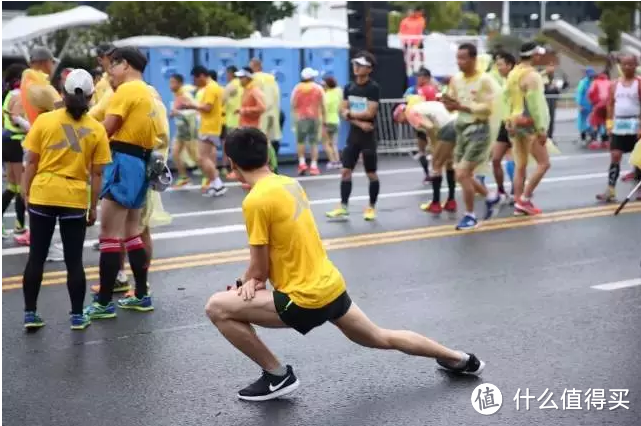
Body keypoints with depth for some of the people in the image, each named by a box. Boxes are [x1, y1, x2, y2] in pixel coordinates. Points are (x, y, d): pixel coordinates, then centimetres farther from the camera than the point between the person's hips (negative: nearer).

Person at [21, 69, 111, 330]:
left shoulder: (44, 120, -1)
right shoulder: (97, 129, -1)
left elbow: (31, 162, 1)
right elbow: (97, 174, 1)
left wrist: (26, 192, 11)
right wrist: (93, 207, 9)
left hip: (42, 196, 1)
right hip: (75, 200, 0)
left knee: (36, 256, 10)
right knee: (74, 260, 8)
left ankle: (30, 314, 14)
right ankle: (77, 316, 14)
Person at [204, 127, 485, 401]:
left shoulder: (255, 200, -19)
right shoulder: (290, 184, 7)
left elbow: (259, 269, -11)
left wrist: (243, 285, 9)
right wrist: (252, 281, 3)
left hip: (306, 299, -9)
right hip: (331, 285, 9)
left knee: (217, 307, -6)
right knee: (382, 338, 29)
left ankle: (277, 376, 5)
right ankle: (460, 359, 41)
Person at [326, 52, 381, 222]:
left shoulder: (373, 87, -10)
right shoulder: (349, 87, 6)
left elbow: (370, 113, -18)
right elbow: (343, 112, -1)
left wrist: (350, 114, -7)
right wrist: (359, 123, -16)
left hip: (368, 136, -5)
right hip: (353, 135, 5)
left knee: (371, 174, 3)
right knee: (345, 171, 3)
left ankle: (371, 208, 15)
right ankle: (343, 207, 8)